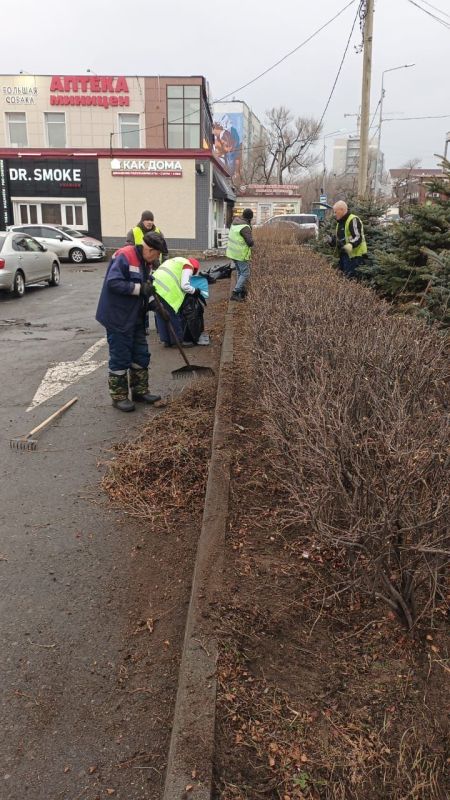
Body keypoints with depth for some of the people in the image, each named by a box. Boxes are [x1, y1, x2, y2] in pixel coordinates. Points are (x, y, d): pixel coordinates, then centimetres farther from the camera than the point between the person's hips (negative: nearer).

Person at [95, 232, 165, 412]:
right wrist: (140, 288, -27)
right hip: (118, 318, -9)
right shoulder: (124, 257, -19)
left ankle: (140, 391, 26)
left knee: (141, 355, 13)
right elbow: (113, 283, -28)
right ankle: (119, 397, 12)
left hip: (135, 318, 9)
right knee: (120, 358, -1)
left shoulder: (145, 262, 10)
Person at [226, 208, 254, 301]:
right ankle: (235, 293, -4)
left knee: (240, 272, 21)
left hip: (232, 252, 9)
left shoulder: (235, 222, 3)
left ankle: (242, 292, 30)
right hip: (241, 254, -9)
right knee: (245, 274, 0)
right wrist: (251, 242, -1)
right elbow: (250, 243, -24)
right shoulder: (245, 227, -23)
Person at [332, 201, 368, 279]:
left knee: (351, 278, -13)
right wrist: (333, 240, 10)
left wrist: (351, 245, -42)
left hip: (355, 255, -10)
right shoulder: (340, 222, 17)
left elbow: (358, 237, -23)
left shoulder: (353, 220, -14)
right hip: (344, 255, 10)